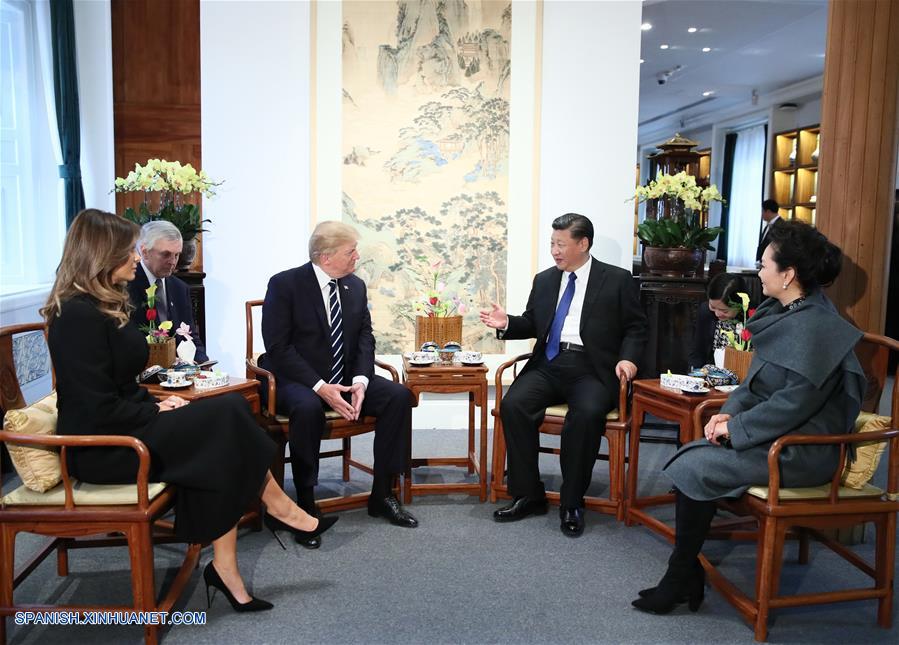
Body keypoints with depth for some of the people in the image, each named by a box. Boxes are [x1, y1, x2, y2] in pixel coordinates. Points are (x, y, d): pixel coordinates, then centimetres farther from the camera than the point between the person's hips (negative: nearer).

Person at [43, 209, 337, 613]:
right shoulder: (79, 314, -19)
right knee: (228, 416, -19)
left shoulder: (104, 305, 12)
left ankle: (224, 569, -12)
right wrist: (157, 412, -10)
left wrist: (156, 405, 0)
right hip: (99, 448, -9)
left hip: (127, 425, 9)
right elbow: (98, 411, -23)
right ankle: (277, 506, 1)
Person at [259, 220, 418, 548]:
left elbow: (365, 337, 6)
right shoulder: (284, 284, -11)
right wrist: (320, 386, -25)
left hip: (345, 379, 6)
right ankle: (305, 506, -21)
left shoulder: (356, 286, 7)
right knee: (308, 407, -38)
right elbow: (278, 346, -15)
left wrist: (360, 381, -14)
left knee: (399, 395, -16)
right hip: (297, 380, -5)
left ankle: (382, 495, -5)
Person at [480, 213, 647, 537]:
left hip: (590, 368, -4)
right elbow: (532, 325, 22)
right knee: (512, 404, -24)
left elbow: (635, 327, 7)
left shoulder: (617, 280, 5)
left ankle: (572, 503, -16)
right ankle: (528, 495, -10)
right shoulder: (544, 280, 17)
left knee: (587, 413, -34)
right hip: (548, 364, 4)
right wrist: (506, 323, 2)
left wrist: (628, 357, -11)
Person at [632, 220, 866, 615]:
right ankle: (686, 575, 1)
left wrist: (736, 426, -17)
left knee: (692, 470, -18)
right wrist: (731, 411, -2)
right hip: (776, 435, 9)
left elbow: (796, 401, -25)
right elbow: (756, 380, 15)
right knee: (688, 457, -4)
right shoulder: (787, 314, 9)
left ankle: (681, 578, 0)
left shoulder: (813, 327, -20)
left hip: (800, 452, -9)